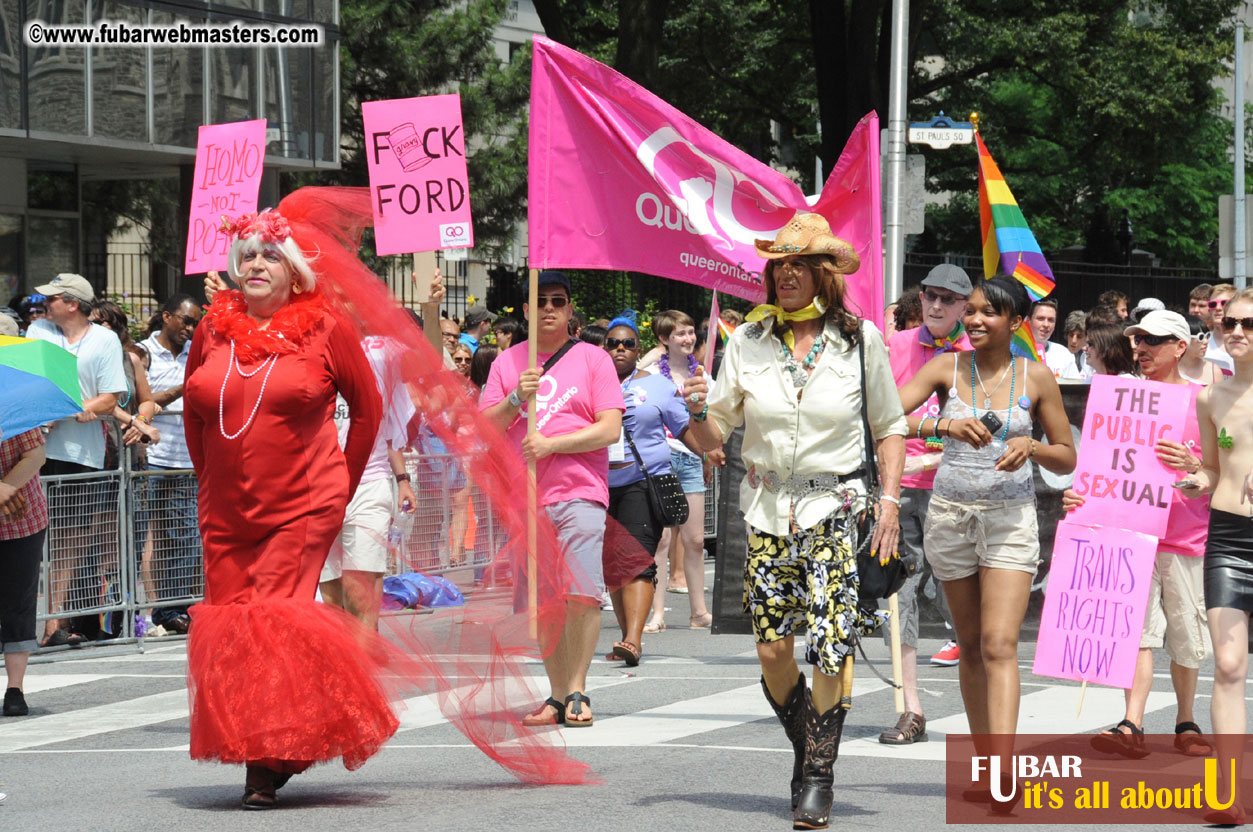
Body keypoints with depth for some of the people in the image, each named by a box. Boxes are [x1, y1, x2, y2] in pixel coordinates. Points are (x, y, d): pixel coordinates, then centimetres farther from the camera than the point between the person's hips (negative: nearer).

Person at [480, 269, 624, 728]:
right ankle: (558, 694, 9)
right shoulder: (507, 363, 14)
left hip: (580, 492, -3)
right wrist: (516, 399, -9)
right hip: (524, 497, 3)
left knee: (583, 593, -15)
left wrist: (550, 443, -11)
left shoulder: (593, 359, 6)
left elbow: (610, 429, -3)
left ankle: (577, 690, -6)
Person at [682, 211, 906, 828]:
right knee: (772, 651, 0)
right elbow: (714, 437, 5)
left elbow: (890, 428, 8)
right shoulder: (749, 341, 3)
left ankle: (818, 777, 2)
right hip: (768, 511, 2)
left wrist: (889, 505, -3)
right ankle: (805, 747, 27)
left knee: (831, 648, -11)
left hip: (837, 507, -2)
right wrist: (697, 412, -17)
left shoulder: (860, 340, 0)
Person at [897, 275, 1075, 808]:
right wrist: (944, 426, -26)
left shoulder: (1036, 378, 0)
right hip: (951, 514, 2)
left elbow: (1067, 458, 7)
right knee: (970, 645, 10)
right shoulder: (947, 368, 1)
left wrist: (1030, 448, -14)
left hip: (1010, 517, -2)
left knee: (1000, 645, -14)